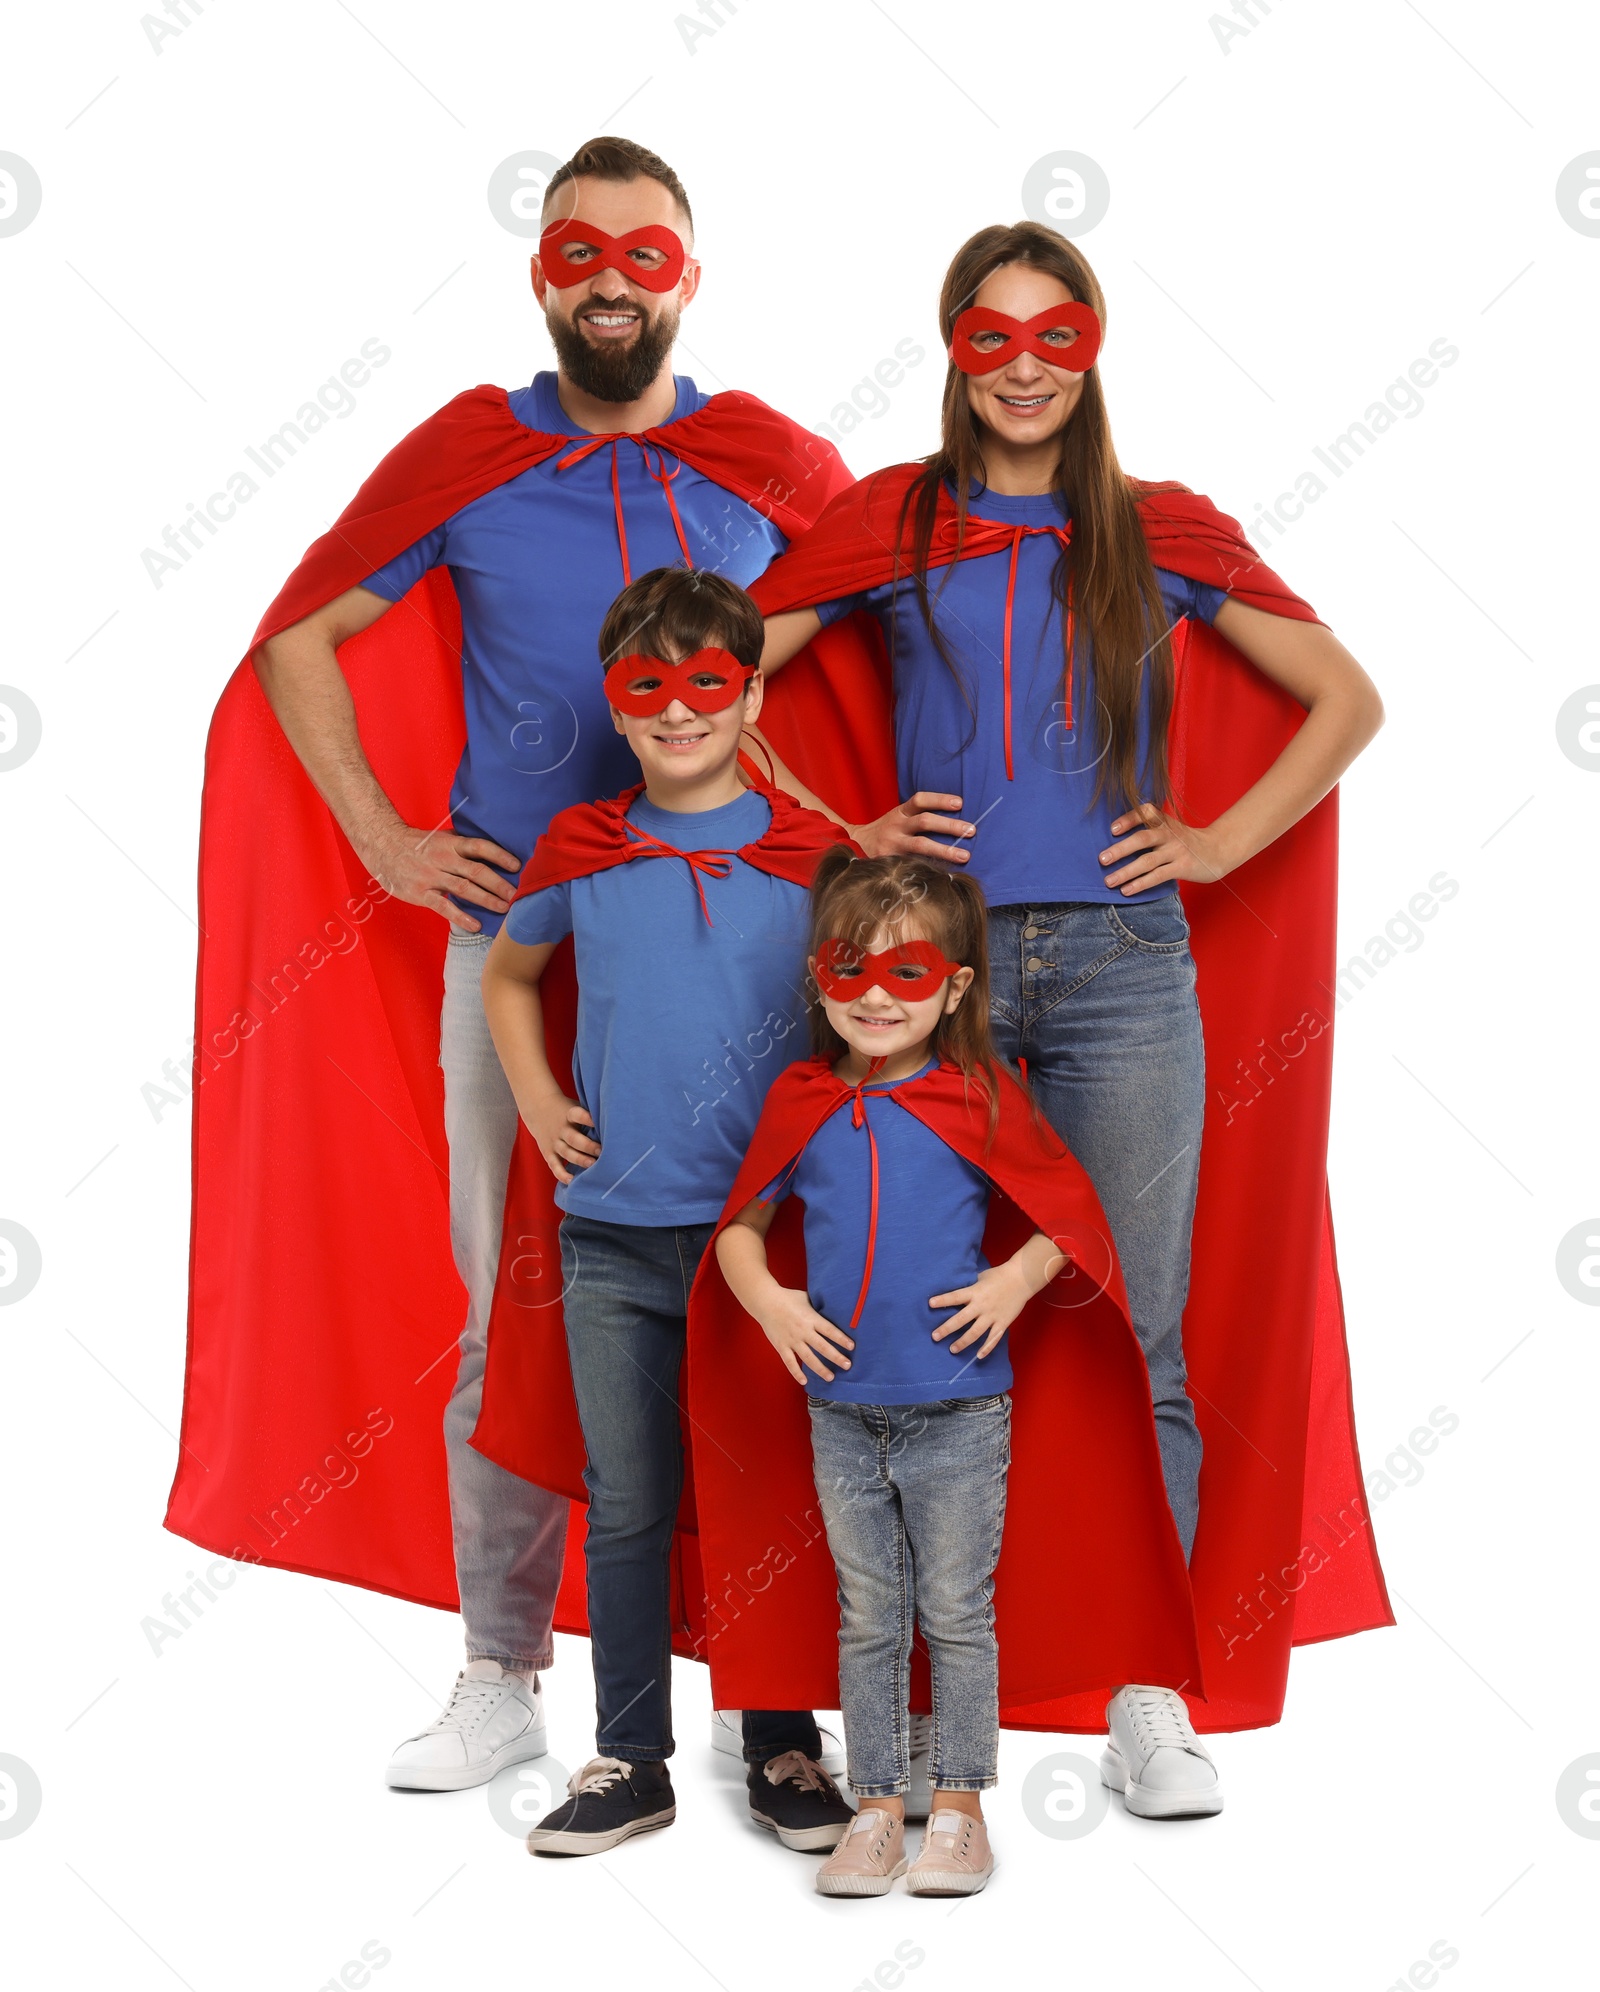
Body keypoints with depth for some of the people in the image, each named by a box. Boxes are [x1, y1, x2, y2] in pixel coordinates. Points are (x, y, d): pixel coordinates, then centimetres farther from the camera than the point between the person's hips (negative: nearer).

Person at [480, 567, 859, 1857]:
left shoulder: (813, 854, -2)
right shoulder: (579, 852, 4)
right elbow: (509, 975, 22)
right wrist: (536, 1098, 9)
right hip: (614, 1235, 2)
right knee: (626, 1506, 8)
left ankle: (784, 1751, 22)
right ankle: (631, 1761, 20)